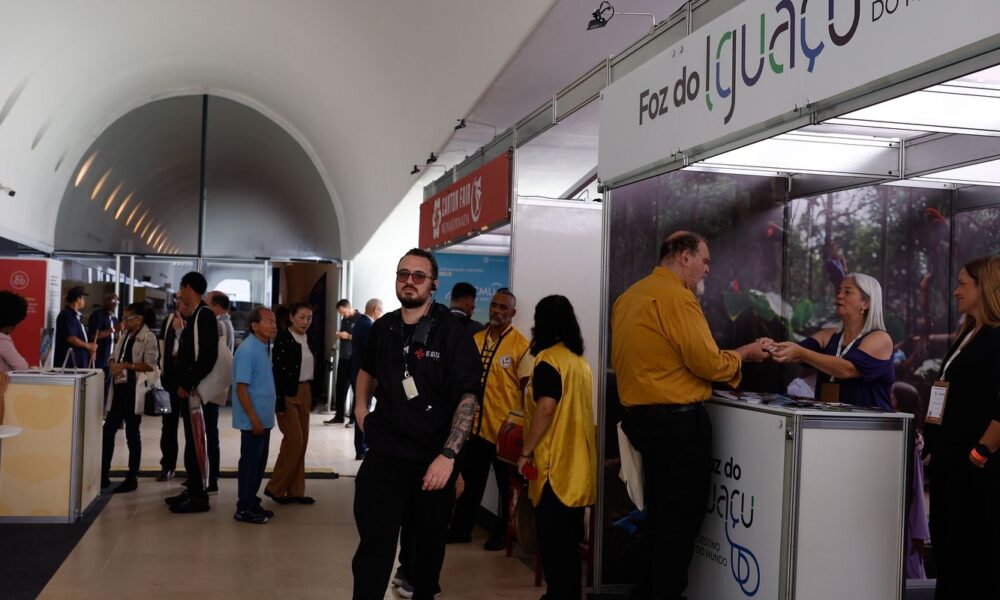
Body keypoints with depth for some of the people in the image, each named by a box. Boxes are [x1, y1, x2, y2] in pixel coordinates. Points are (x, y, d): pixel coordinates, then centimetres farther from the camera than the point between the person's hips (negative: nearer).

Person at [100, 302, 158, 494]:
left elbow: (150, 364, -16)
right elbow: (113, 356, 16)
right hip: (119, 388, 7)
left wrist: (126, 365, -20)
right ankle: (103, 475, 17)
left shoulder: (148, 337, -8)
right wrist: (113, 365, -6)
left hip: (134, 390, -7)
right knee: (108, 431, 8)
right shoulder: (124, 335, 15)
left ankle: (132, 478, 11)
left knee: (132, 435, 1)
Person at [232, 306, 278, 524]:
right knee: (250, 463, 0)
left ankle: (252, 502, 25)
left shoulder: (262, 348, 11)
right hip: (253, 421, -9)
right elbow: (241, 387, -19)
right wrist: (254, 419, -20)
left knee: (259, 462, 15)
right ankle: (244, 509, 9)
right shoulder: (247, 350, -17)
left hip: (264, 419, 9)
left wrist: (264, 418, 14)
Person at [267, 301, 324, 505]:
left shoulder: (307, 340, 10)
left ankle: (295, 491, 13)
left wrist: (310, 397, 10)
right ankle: (275, 488, 5)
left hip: (304, 393, 7)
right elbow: (278, 371, -15)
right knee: (294, 441, -8)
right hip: (288, 394, -7)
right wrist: (279, 402, -18)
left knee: (302, 443, 7)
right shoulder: (283, 339, -10)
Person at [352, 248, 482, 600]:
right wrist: (361, 404, 11)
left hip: (432, 460, -2)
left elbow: (468, 397, -15)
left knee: (429, 543, 14)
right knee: (374, 544, -3)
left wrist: (448, 455, -23)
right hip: (384, 455, 2)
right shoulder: (383, 328, 5)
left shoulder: (451, 332, -10)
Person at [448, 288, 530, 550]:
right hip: (475, 425, 5)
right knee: (470, 480, 15)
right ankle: (461, 528, 27)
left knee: (506, 484, 10)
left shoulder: (521, 344, -10)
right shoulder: (476, 339, 7)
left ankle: (503, 533, 23)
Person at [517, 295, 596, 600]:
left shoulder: (548, 359, -12)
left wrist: (525, 452, -13)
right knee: (569, 539, 15)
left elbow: (546, 408, -21)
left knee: (552, 539, -1)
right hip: (578, 462, 8)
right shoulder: (581, 361, 12)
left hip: (555, 464, -8)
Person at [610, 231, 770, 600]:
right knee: (681, 518, 0)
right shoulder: (677, 297, -15)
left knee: (660, 514, 19)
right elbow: (709, 363, -17)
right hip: (677, 420, -10)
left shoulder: (630, 296, 13)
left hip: (641, 415, 10)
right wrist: (745, 353, 1)